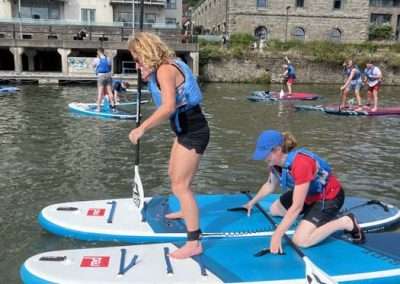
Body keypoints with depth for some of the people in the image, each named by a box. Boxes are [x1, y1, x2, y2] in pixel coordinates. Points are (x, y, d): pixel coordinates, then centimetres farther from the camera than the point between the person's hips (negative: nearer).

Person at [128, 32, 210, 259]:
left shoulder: (165, 70, -20)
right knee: (174, 174, 27)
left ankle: (194, 243, -2)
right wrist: (149, 79, 0)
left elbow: (168, 107, -35)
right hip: (186, 130, 10)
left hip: (193, 132, -10)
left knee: (180, 185, -8)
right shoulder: (164, 68, 11)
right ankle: (187, 211, 51)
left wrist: (142, 128, -31)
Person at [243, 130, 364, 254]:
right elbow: (270, 185, 14)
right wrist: (252, 202, 21)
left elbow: (296, 207, -37)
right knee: (274, 210, 17)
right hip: (308, 193, 9)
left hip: (329, 197, -9)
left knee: (301, 240, -21)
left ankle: (346, 222, -7)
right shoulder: (277, 161, -9)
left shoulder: (301, 163, -36)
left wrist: (277, 235, -35)